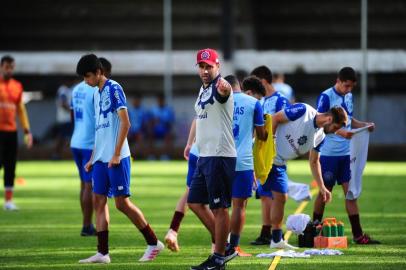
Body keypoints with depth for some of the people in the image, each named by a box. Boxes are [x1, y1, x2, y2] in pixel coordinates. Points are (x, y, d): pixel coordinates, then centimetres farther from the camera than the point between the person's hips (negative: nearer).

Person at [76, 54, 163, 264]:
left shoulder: (113, 89, -9)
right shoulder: (96, 94, 16)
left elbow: (125, 123, -15)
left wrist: (116, 154, -18)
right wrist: (92, 159, 20)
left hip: (116, 158, -9)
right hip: (101, 159, 9)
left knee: (122, 203, -7)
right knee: (98, 202, 4)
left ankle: (153, 243, 4)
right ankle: (102, 253, 4)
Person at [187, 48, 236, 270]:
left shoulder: (220, 87, -14)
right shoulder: (203, 90, 17)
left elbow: (223, 92, -40)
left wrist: (224, 88, -64)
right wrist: (192, 144, 21)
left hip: (220, 156, -10)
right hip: (204, 156, 10)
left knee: (219, 207, -5)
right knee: (195, 202, 14)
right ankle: (222, 242, 22)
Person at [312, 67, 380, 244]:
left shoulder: (348, 96, 11)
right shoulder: (326, 97, -10)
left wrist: (365, 125, 5)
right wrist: (340, 132, -27)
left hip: (346, 153, 6)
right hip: (329, 154, -6)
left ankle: (358, 235, 1)